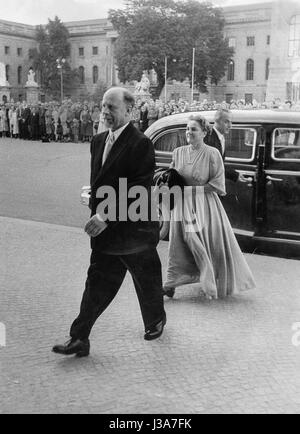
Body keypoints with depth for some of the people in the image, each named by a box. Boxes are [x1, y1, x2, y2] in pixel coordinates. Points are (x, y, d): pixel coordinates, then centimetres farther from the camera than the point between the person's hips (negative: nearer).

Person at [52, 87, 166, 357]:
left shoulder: (141, 144, -16)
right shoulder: (98, 141, 8)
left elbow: (139, 190, -21)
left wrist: (107, 217, -25)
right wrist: (96, 213, 4)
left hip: (135, 229, -6)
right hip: (104, 229, 6)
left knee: (147, 281, 15)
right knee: (97, 284, 6)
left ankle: (156, 321, 41)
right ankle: (79, 339, 9)